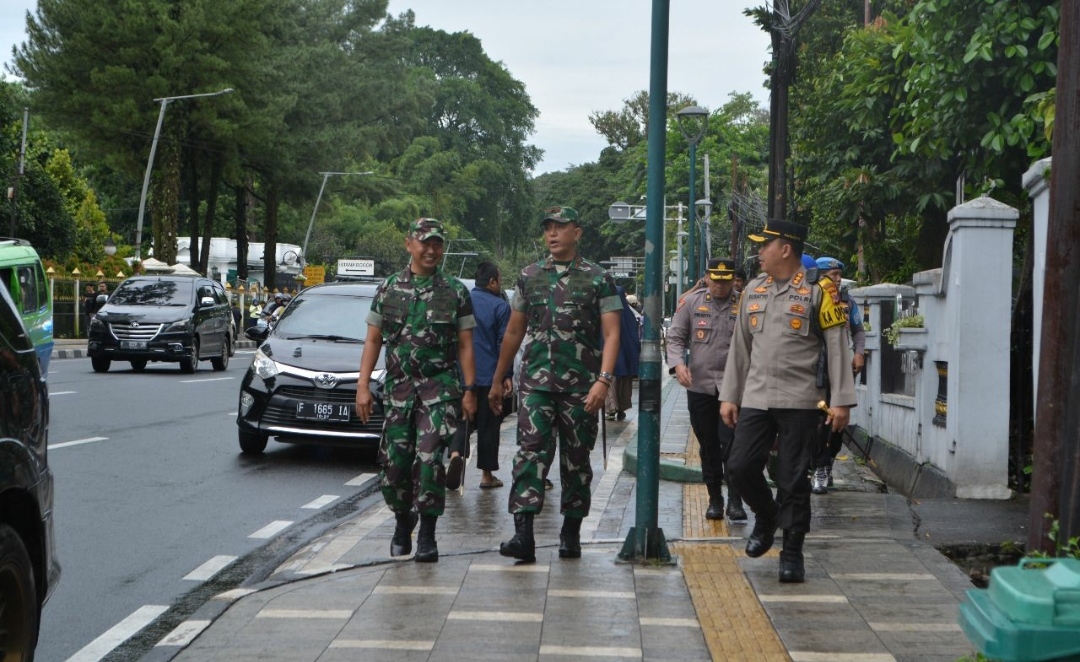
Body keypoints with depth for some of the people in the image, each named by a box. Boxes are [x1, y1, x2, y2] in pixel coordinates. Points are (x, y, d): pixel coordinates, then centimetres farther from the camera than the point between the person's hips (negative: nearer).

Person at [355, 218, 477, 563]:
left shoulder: (455, 292, 4)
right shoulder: (388, 289, 8)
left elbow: (465, 345, 4)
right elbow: (373, 340, 9)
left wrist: (469, 391, -2)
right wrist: (363, 386, 1)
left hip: (440, 386, -2)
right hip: (398, 388, 2)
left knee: (429, 457, -14)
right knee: (395, 460, 3)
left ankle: (427, 535, -4)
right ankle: (402, 523, 27)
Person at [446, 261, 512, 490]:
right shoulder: (500, 306, -7)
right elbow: (504, 343, -8)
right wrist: (507, 376, -4)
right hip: (489, 375, -3)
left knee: (463, 419, 9)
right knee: (488, 425, 7)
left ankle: (456, 454, -19)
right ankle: (487, 475, 11)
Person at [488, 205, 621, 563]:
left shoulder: (598, 279, 2)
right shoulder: (529, 276, 12)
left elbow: (611, 334, -4)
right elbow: (514, 331, 18)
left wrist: (603, 380, -17)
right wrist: (497, 380, 19)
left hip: (581, 386, -1)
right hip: (536, 382, 2)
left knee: (576, 458, 7)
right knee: (530, 451, -12)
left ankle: (571, 533, 19)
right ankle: (523, 535, -18)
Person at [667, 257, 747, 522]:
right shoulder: (692, 302, 5)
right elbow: (675, 337, 5)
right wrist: (678, 364, -12)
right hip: (699, 386, 2)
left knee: (731, 444, -10)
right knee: (708, 447, 11)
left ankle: (735, 501, -1)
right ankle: (714, 499, 23)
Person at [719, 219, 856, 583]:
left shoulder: (819, 291, -4)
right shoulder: (753, 291, 13)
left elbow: (838, 347, -6)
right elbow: (739, 347, 17)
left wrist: (841, 401, -11)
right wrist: (729, 396, 14)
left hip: (799, 402, -5)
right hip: (755, 399, 5)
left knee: (793, 481, -1)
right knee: (740, 467, -3)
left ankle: (792, 553, 11)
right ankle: (766, 518, 25)